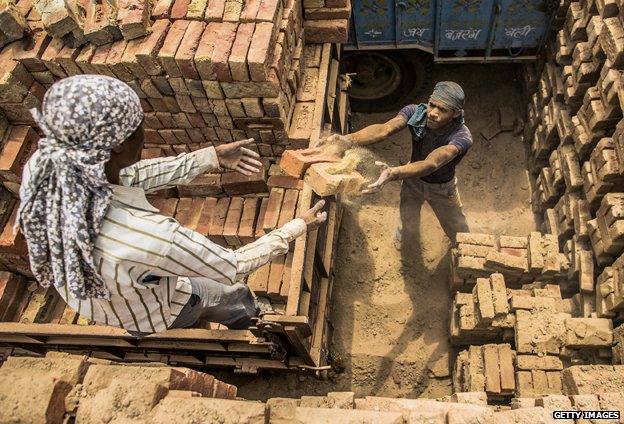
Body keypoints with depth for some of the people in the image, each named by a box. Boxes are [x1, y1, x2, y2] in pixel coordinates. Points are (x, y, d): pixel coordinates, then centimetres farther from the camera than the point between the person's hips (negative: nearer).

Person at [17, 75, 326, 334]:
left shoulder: (41, 168, -28)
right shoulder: (144, 235, -48)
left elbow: (130, 176, -11)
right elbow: (233, 267, -31)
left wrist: (213, 157, -5)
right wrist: (298, 227, -16)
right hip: (145, 317, -5)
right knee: (237, 296, 26)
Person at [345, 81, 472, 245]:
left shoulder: (462, 137, -38)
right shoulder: (415, 112, -29)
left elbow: (431, 164, -55)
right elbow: (384, 129, -46)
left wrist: (394, 173, -74)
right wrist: (347, 140, -65)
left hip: (442, 188, -1)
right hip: (413, 179, 2)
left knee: (460, 234, 15)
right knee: (408, 224, 16)